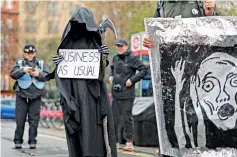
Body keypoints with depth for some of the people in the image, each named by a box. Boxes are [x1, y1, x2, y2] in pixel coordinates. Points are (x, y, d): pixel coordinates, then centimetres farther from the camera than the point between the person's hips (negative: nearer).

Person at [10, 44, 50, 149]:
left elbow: (47, 75, 2)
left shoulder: (41, 63, 10)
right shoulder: (19, 62, 6)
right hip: (22, 94, -1)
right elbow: (13, 74, -7)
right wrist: (23, 71, -23)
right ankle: (18, 140, 8)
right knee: (20, 119, -1)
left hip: (36, 94, 1)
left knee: (34, 119, 1)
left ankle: (32, 141, 6)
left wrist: (38, 74, -17)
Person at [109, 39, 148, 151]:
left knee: (127, 117, 0)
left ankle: (129, 142, 9)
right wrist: (110, 76, 12)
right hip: (115, 93, 6)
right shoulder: (115, 58, 11)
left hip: (127, 94, -6)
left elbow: (144, 70, -9)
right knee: (115, 118, 9)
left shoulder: (132, 58, -7)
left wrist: (132, 80, -14)